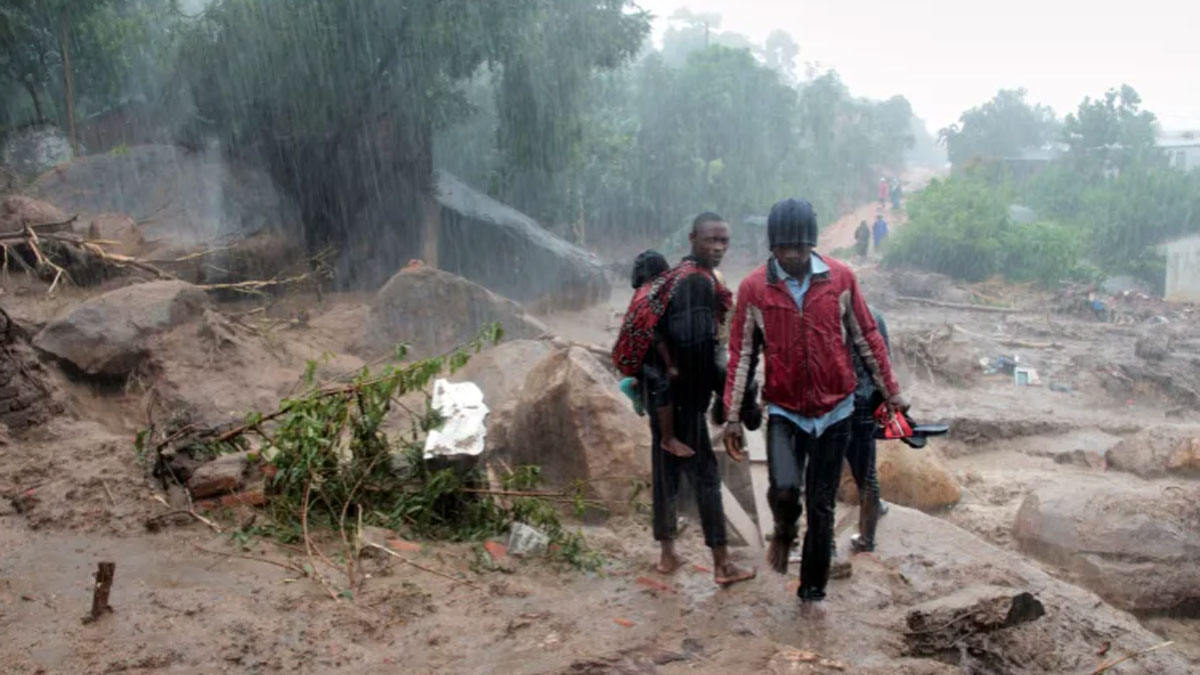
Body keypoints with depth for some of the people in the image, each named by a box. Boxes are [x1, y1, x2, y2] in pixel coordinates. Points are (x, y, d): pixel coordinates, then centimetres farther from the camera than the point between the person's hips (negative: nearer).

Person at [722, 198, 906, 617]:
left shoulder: (840, 278, -5)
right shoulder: (754, 288, -7)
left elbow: (866, 337, 5)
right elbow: (741, 354, -2)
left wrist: (891, 392, 7)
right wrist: (733, 417, -2)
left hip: (834, 409, 1)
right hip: (784, 410, -1)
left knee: (822, 507, 7)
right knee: (784, 488, -21)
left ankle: (813, 590, 26)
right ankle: (784, 532, 16)